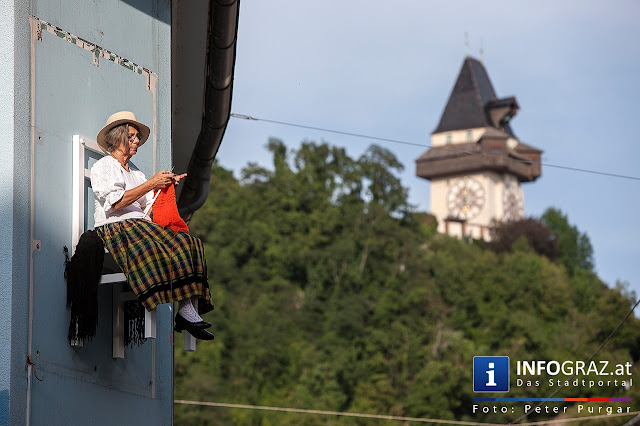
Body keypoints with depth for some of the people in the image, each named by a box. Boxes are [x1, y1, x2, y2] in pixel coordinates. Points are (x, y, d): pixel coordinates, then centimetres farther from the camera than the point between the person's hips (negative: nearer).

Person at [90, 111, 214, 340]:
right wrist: (151, 184, -12)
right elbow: (115, 202, -12)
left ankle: (191, 312, -34)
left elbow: (149, 210, 18)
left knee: (188, 244, -21)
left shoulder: (136, 172, 28)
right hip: (116, 229, -7)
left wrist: (166, 185, 4)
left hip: (141, 227, 7)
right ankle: (186, 313, -37)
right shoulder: (103, 167, 6)